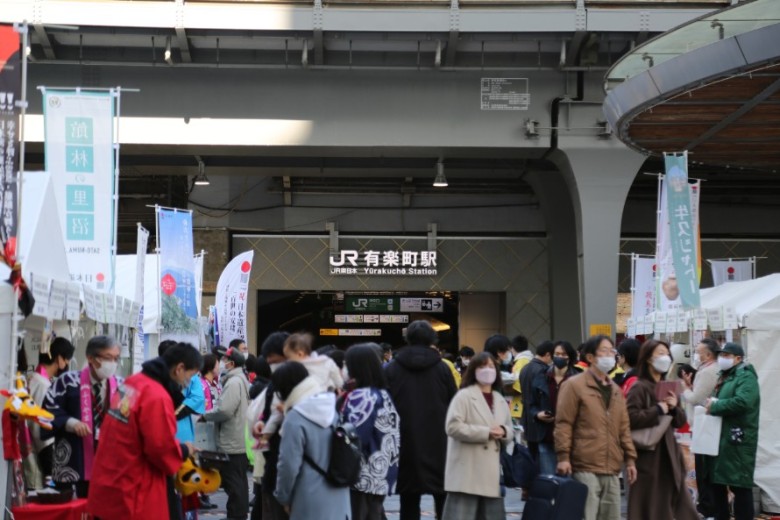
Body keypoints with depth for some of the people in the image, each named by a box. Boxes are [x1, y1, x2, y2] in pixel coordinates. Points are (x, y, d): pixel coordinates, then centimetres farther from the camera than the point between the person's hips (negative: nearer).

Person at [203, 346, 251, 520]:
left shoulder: (233, 382, -17)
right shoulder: (241, 380, 15)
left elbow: (224, 410, -24)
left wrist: (205, 415, -9)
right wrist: (210, 414, 8)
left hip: (232, 443, -10)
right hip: (239, 441, 10)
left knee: (233, 483, -4)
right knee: (238, 482, 15)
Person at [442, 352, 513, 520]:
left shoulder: (500, 401, 16)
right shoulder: (464, 396, -4)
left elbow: (510, 433, 21)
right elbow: (453, 427, -15)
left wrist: (503, 432, -5)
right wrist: (486, 432, -16)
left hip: (492, 472, 7)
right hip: (467, 472, -7)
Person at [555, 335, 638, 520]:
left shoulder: (615, 390, 19)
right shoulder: (574, 385, -3)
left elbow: (624, 427, 20)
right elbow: (563, 424, -7)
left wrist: (630, 458, 14)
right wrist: (563, 456, -14)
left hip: (611, 470, 7)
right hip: (585, 467, -7)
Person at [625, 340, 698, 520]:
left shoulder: (668, 387, 16)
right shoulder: (639, 388, -9)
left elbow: (681, 421, 16)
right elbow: (630, 418, -21)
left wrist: (674, 408, -4)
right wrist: (658, 410, -16)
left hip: (669, 454, 8)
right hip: (648, 455, -8)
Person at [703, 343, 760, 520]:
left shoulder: (746, 377, -10)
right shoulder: (724, 376, 19)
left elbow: (742, 402, -27)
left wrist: (715, 406, -17)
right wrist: (711, 403, 4)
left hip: (737, 441, -10)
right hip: (718, 438, 10)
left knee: (739, 485, -7)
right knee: (717, 481, 14)